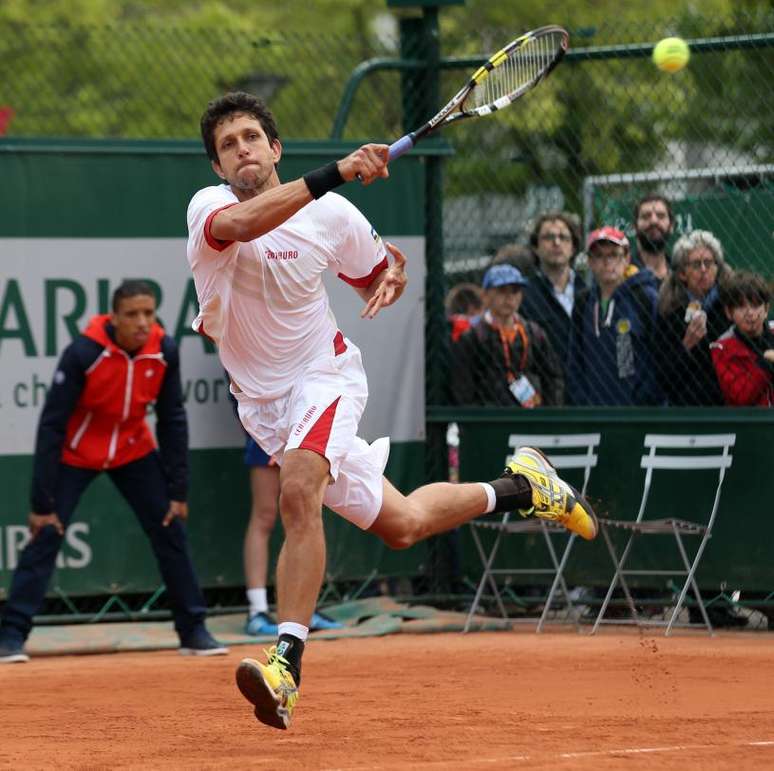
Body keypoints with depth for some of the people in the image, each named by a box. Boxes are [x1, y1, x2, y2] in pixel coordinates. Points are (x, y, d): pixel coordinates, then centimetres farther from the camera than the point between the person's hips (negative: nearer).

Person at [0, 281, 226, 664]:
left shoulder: (164, 352, -17)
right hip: (75, 455, -4)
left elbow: (172, 421, -6)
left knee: (170, 529, -2)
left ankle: (193, 631, 8)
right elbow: (52, 426, -25)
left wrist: (177, 491, -8)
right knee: (46, 532, -13)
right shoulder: (83, 353, -29)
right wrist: (41, 502, -26)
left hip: (134, 451, 4)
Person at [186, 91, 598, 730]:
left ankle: (287, 664, -36)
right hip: (262, 401, 3)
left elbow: (379, 274, 12)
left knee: (299, 491, -33)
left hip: (323, 378, -3)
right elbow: (239, 225, -38)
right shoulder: (208, 207, -11)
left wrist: (390, 280, -14)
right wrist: (332, 173, -45)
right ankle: (517, 488, 35)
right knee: (400, 526, 8)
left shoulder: (331, 216, -8)